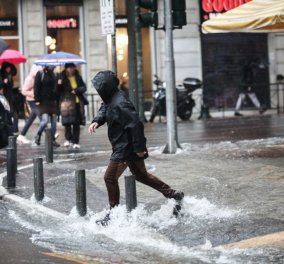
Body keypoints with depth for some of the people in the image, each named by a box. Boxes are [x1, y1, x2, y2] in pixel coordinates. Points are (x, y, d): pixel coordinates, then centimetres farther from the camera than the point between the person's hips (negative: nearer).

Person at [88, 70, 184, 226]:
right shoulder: (111, 99, 5)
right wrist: (96, 121, -2)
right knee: (141, 175, 22)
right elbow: (104, 110, 21)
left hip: (125, 149, -11)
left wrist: (139, 148, -23)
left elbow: (135, 125, -28)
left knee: (110, 178, -2)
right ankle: (172, 194, 27)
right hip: (130, 148, 11)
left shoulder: (120, 104, -26)